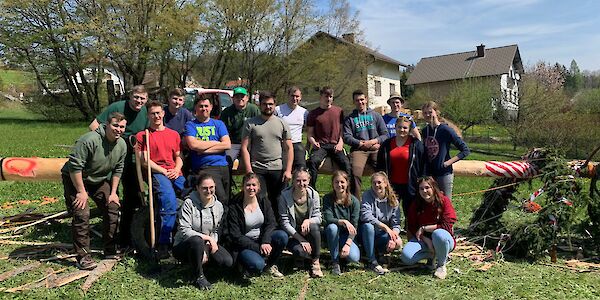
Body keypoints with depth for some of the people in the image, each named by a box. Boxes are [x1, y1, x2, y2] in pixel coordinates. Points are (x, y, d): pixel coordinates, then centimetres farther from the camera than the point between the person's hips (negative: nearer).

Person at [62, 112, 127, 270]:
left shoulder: (122, 145, -8)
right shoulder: (90, 140, -31)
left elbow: (117, 170, 3)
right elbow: (75, 166, -28)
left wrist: (113, 192, 0)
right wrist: (81, 192, -24)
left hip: (100, 180, 7)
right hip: (75, 179, -6)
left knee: (113, 208, 0)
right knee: (82, 215, -16)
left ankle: (111, 252, 13)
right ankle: (83, 257, -4)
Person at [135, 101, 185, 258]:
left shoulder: (174, 134, 24)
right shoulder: (142, 135, 12)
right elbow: (144, 161, 2)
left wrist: (176, 169, 0)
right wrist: (164, 171, -7)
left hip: (175, 174, 4)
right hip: (156, 173, -4)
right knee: (170, 201, -32)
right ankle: (164, 243, -25)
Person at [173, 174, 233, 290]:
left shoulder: (219, 206, 0)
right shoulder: (189, 203, -15)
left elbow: (217, 232, 1)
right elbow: (184, 231, -21)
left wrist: (207, 249, -16)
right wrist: (208, 238, -24)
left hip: (208, 245, 5)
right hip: (183, 246, -5)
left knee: (228, 262, -19)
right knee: (197, 241, -40)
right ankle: (199, 277, -17)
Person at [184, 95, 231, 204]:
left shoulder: (219, 124, 16)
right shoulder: (190, 125, 9)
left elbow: (227, 145, 1)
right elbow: (193, 145, -9)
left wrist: (204, 149, -5)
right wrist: (216, 142, 0)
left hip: (223, 166, 4)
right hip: (204, 168, -4)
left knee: (228, 200, 5)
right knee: (221, 199, -20)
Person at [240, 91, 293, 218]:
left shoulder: (281, 124, 10)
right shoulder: (250, 123, 5)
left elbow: (288, 148, 8)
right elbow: (245, 148, 1)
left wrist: (288, 170, -1)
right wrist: (248, 170, -8)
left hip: (278, 169, 2)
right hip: (257, 169, -1)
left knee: (277, 201, 6)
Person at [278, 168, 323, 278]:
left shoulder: (313, 194, -8)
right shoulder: (284, 196, -15)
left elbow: (318, 218, -4)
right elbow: (285, 223, -15)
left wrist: (308, 221, -29)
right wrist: (301, 239, -21)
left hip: (307, 231, 2)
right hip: (292, 233, -2)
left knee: (314, 226, -33)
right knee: (299, 251, -33)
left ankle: (316, 261, -13)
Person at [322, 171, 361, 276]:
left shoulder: (354, 201, -10)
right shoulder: (327, 199, -10)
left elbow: (354, 226, -13)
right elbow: (328, 219, -20)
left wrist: (347, 244, -26)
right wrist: (343, 222, -36)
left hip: (347, 236, 0)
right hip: (332, 235, 0)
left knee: (354, 257, -26)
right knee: (332, 227, -35)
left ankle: (341, 251, 11)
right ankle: (335, 262, -18)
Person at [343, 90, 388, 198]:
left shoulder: (375, 115, 20)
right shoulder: (350, 118, 17)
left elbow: (385, 134, 14)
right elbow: (347, 137, 4)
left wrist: (374, 141, -4)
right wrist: (362, 144, -6)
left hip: (376, 149, 1)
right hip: (358, 149, -1)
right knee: (355, 174, -28)